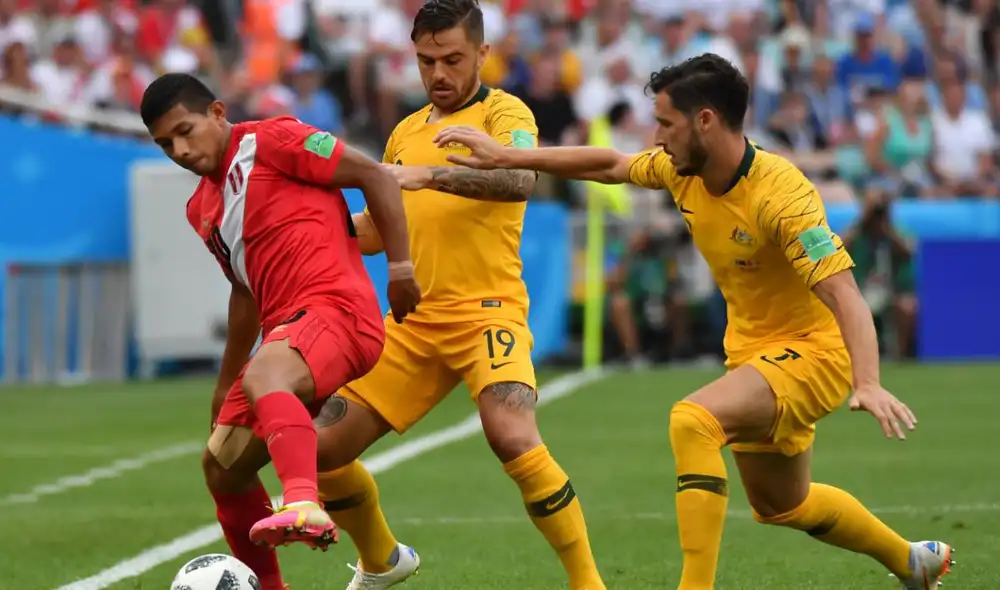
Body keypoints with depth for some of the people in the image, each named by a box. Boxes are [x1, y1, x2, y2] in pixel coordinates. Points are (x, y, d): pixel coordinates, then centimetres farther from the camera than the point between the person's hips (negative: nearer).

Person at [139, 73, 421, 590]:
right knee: (221, 465, 11)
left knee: (263, 377, -39)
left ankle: (304, 507, -62)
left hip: (337, 309, -10)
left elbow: (374, 176, -5)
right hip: (286, 328, 10)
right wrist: (224, 385, 35)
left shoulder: (271, 141, -3)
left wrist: (399, 265, -11)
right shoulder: (201, 210, 22)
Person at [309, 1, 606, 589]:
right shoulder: (406, 132, 18)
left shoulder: (504, 112, -2)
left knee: (514, 438, -30)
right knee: (323, 449, 3)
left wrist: (427, 176, -36)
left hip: (487, 313, -7)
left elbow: (520, 179, -25)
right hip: (414, 324, 7)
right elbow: (378, 229, 28)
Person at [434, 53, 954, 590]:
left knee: (693, 421, -32)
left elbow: (843, 294, -35)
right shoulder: (682, 170, -5)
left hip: (813, 351, -9)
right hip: (752, 348, 9)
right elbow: (609, 166, 13)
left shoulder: (780, 193, -28)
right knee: (780, 506, 23)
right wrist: (505, 157, 9)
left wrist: (868, 384, -48)